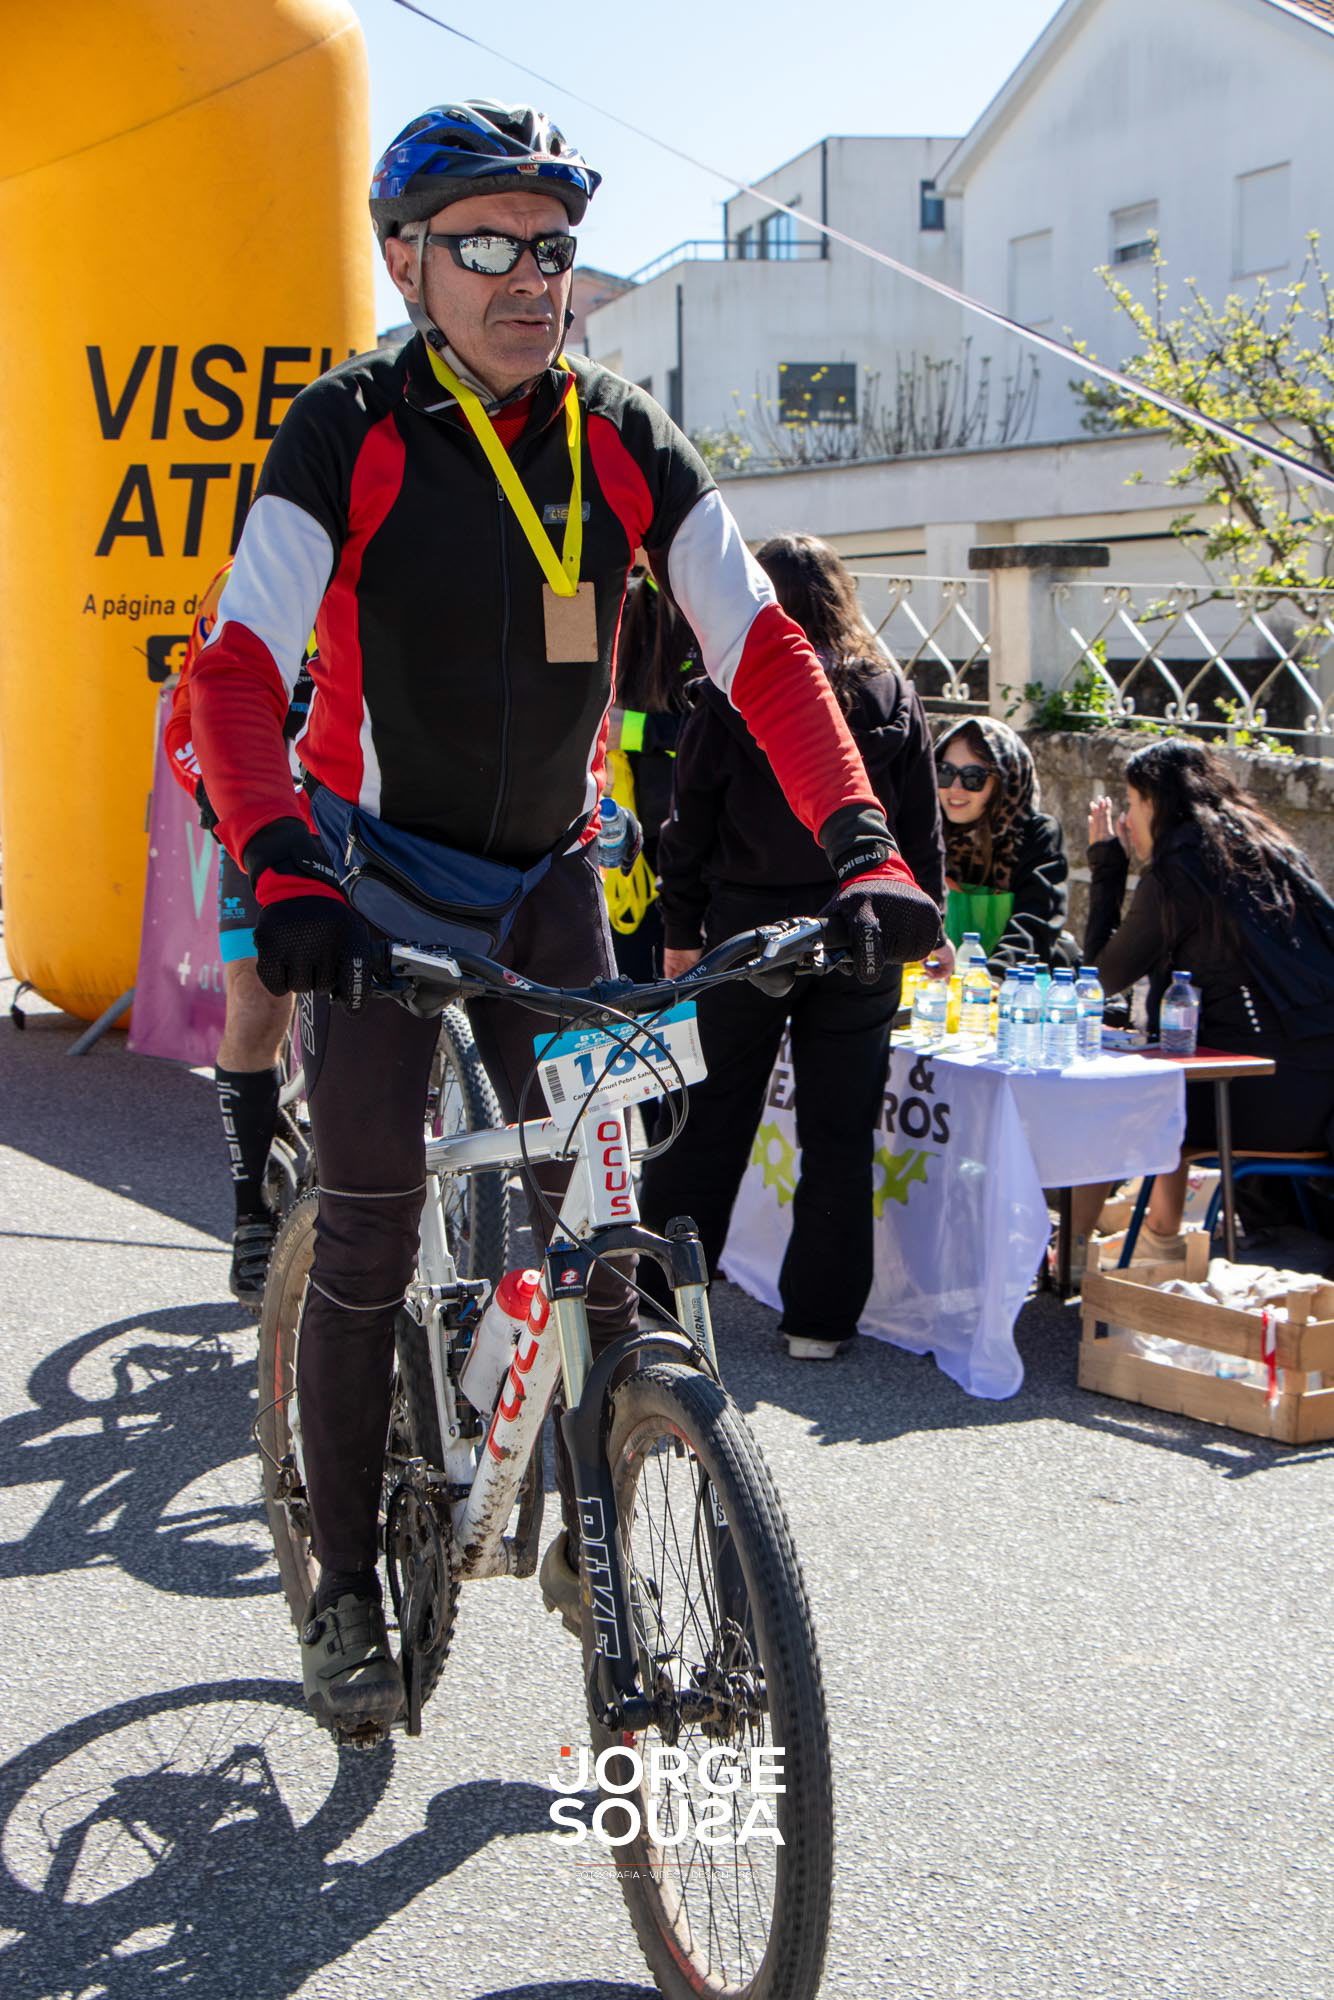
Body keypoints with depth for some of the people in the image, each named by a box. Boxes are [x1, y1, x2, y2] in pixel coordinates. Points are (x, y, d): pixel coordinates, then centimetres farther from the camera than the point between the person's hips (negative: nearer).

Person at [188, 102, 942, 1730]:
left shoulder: (619, 437, -4)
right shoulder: (348, 431, -13)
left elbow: (758, 642, -11)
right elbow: (239, 661, -24)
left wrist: (862, 846, -26)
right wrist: (280, 867, -42)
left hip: (550, 873, 3)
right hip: (377, 870, -3)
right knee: (368, 1240, -3)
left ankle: (592, 1533, 17)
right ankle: (345, 1586, 13)